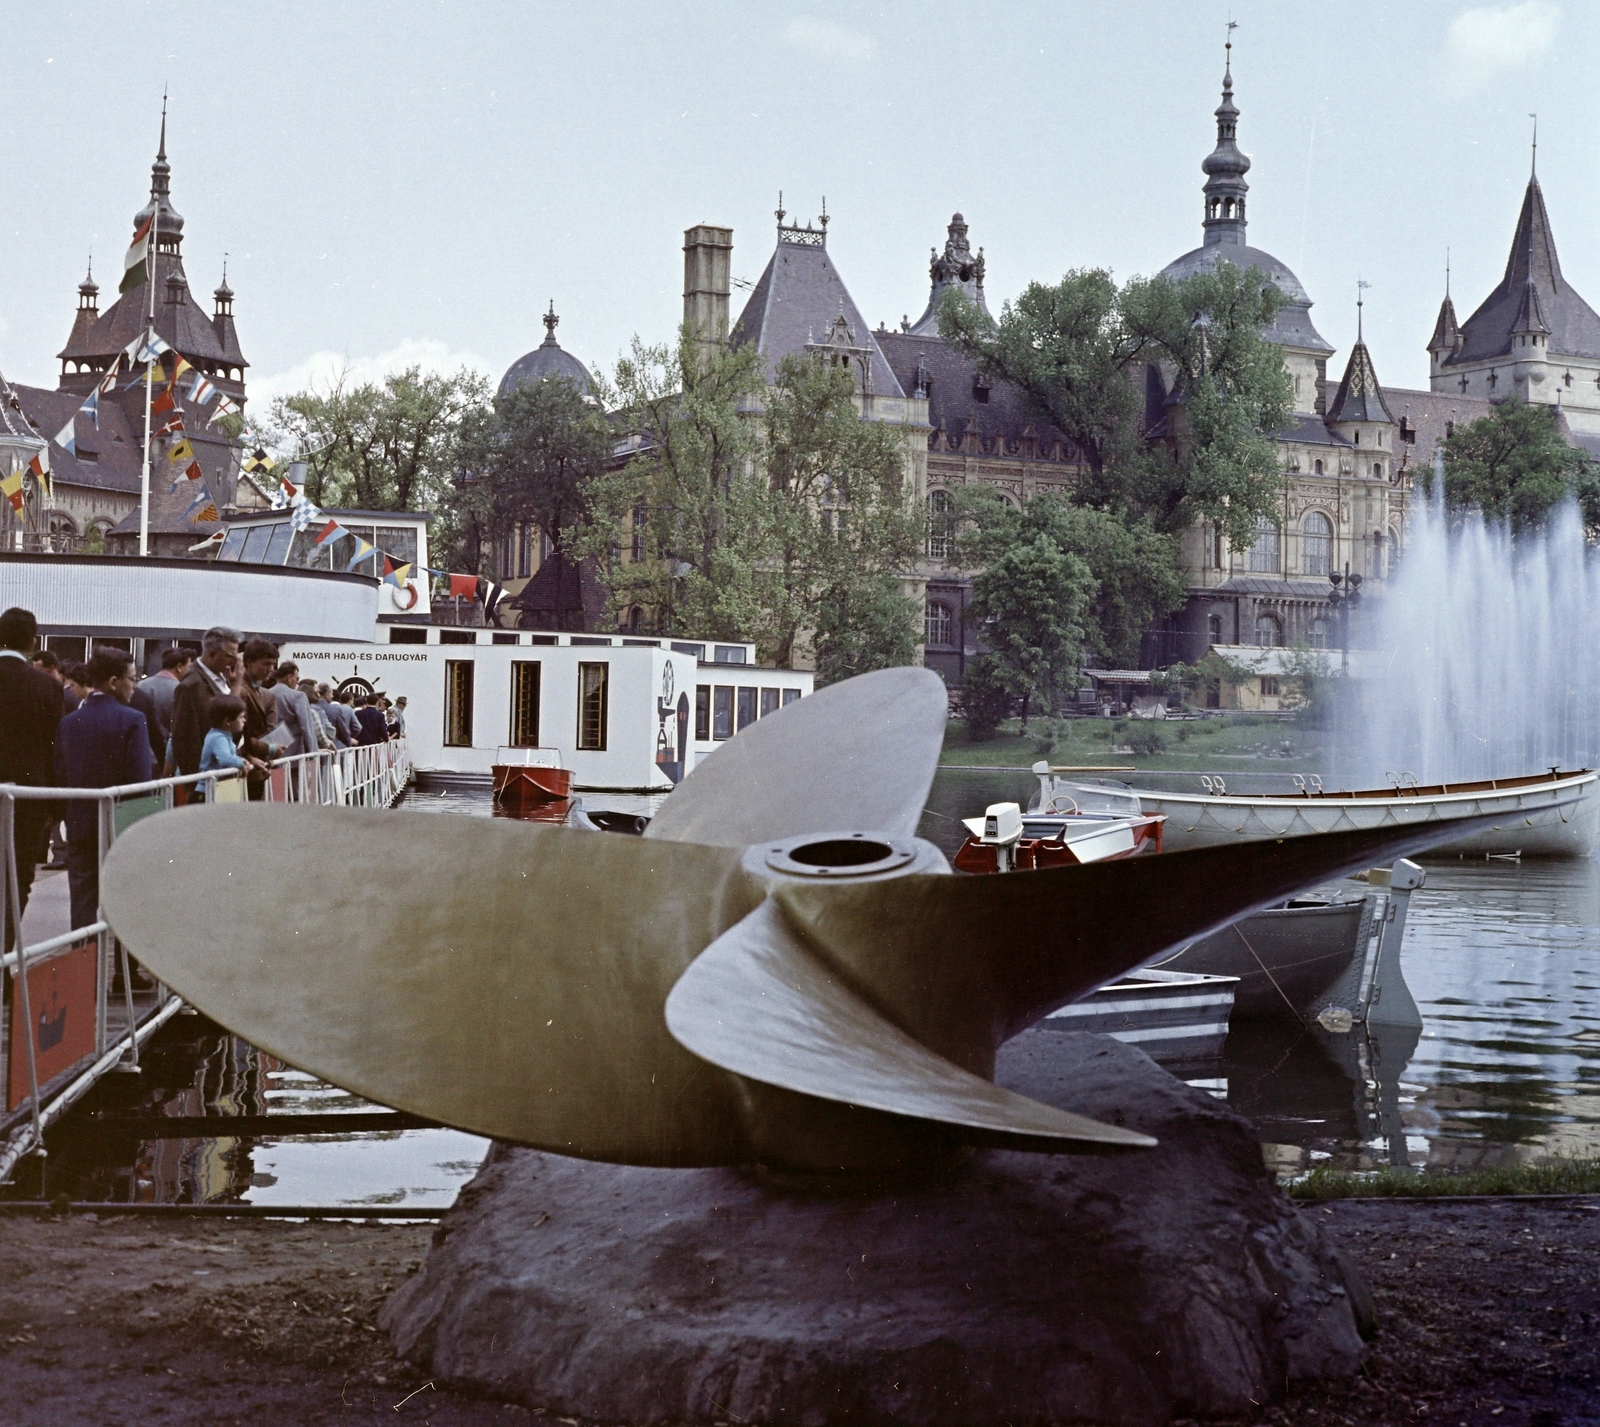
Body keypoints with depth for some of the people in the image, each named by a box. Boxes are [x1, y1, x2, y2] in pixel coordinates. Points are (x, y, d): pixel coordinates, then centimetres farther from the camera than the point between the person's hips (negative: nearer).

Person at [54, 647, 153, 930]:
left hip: (79, 823, 3)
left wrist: (66, 813, 13)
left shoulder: (69, 722, 1)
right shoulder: (132, 720, -11)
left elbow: (59, 774, 3)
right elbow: (140, 778, -15)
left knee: (82, 900, 6)